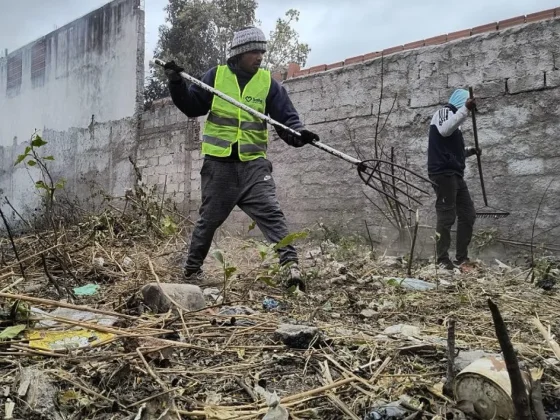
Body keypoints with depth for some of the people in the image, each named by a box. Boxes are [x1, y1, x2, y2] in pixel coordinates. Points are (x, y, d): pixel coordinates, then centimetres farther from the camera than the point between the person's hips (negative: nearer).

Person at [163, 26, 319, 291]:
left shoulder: (268, 82, 3)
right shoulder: (216, 76, 3)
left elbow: (286, 118, -2)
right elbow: (193, 107, 9)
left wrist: (298, 133, -22)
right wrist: (177, 84, -5)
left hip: (253, 163, 0)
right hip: (218, 163, 0)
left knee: (271, 213, -12)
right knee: (209, 218, 10)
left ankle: (291, 264, -13)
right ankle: (192, 268, 28)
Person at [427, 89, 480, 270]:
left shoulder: (454, 117, 27)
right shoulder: (444, 112, 0)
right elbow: (444, 130, -25)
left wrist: (470, 151, 17)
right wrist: (465, 109, -25)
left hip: (454, 174, 10)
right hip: (443, 173, -10)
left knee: (468, 215, 10)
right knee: (446, 216, -10)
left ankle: (462, 258, 15)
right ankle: (442, 260, -6)